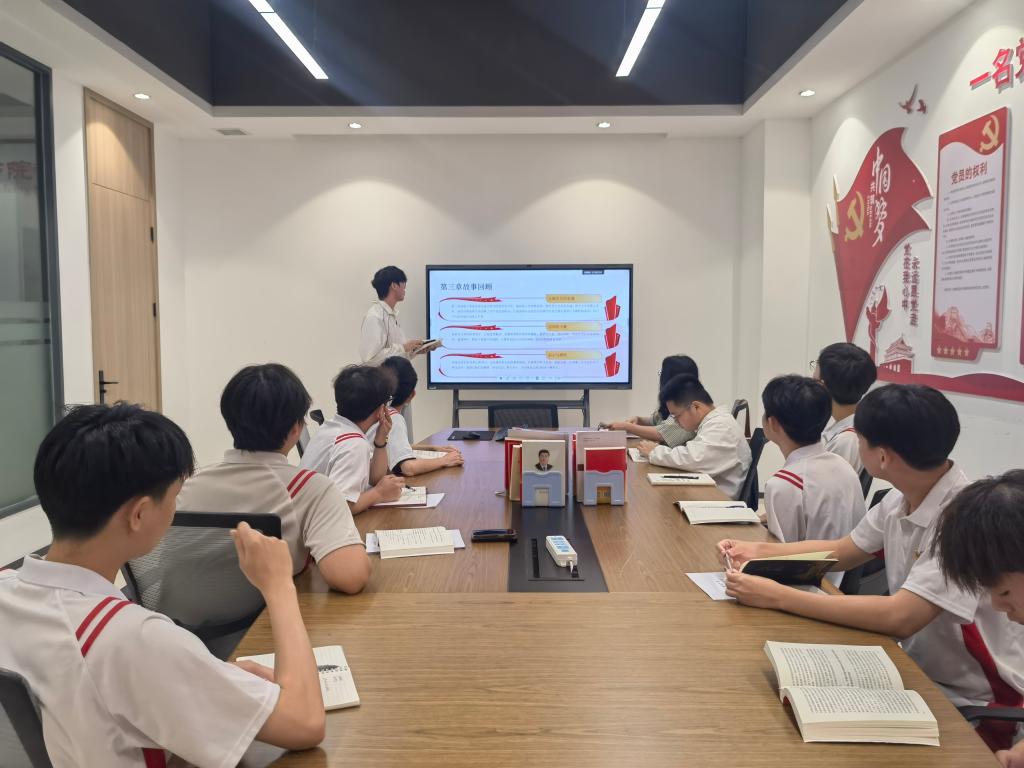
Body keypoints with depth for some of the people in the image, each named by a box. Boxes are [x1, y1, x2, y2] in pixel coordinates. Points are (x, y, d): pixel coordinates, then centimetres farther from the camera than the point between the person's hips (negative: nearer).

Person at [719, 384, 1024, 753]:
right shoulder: (901, 498, -3)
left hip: (977, 702, -7)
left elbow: (899, 617, -35)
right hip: (920, 673, 7)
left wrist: (777, 596, -32)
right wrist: (758, 551, 0)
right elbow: (843, 551, 12)